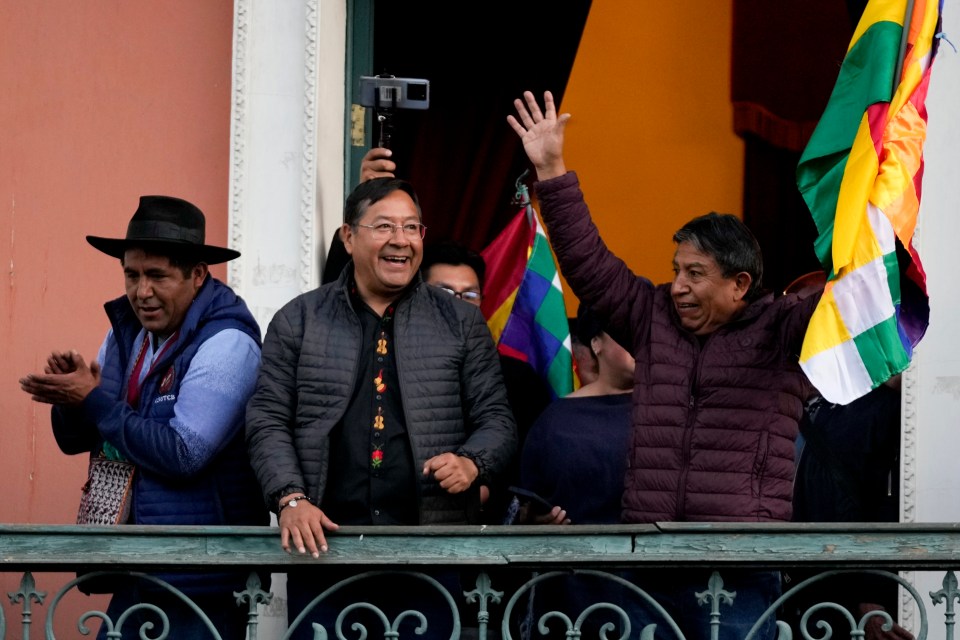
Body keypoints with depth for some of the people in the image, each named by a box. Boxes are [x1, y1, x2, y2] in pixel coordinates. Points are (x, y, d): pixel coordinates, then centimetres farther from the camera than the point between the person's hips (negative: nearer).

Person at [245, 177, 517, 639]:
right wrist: (291, 499, -9)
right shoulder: (298, 321, 9)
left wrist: (473, 463, -11)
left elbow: (496, 419, 10)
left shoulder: (461, 322, 10)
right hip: (323, 543, 0)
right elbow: (267, 422, 5)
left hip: (432, 548, 0)